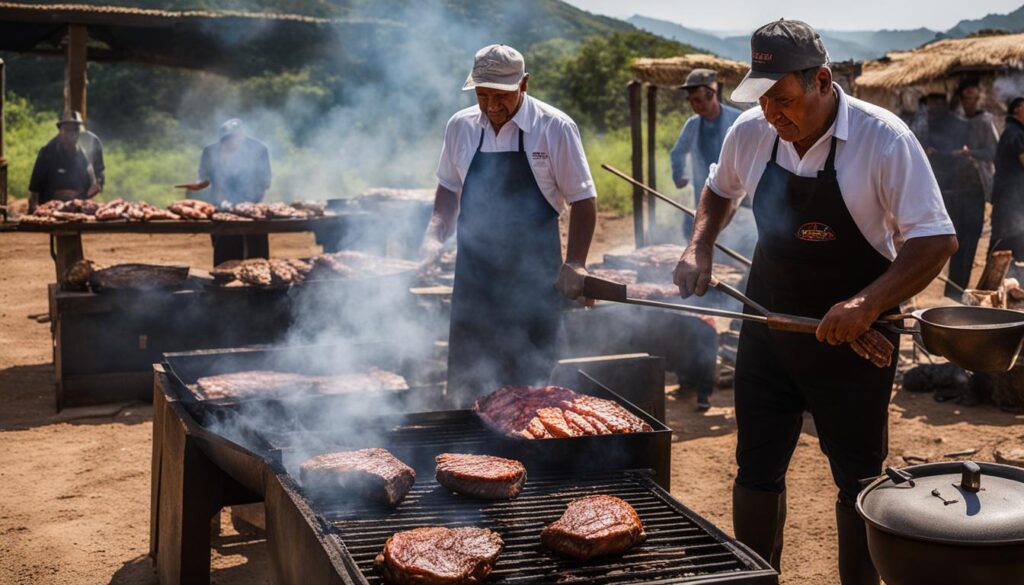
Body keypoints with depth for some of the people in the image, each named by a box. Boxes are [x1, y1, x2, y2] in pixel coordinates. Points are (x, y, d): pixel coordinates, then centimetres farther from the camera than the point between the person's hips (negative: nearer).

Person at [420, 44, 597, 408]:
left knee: (530, 380, 3)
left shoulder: (555, 128, -8)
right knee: (466, 380, 7)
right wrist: (435, 235, 2)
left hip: (534, 276, -3)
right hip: (474, 269, 3)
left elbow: (582, 201, -5)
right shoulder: (460, 127, 3)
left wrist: (575, 264, -14)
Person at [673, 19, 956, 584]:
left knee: (859, 479, 7)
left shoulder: (883, 139, -18)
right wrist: (700, 247, -2)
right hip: (767, 327, 4)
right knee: (756, 469, 11)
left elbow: (936, 240, -18)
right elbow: (720, 190, 17)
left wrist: (868, 304, -31)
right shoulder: (749, 132, -5)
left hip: (850, 339, -4)